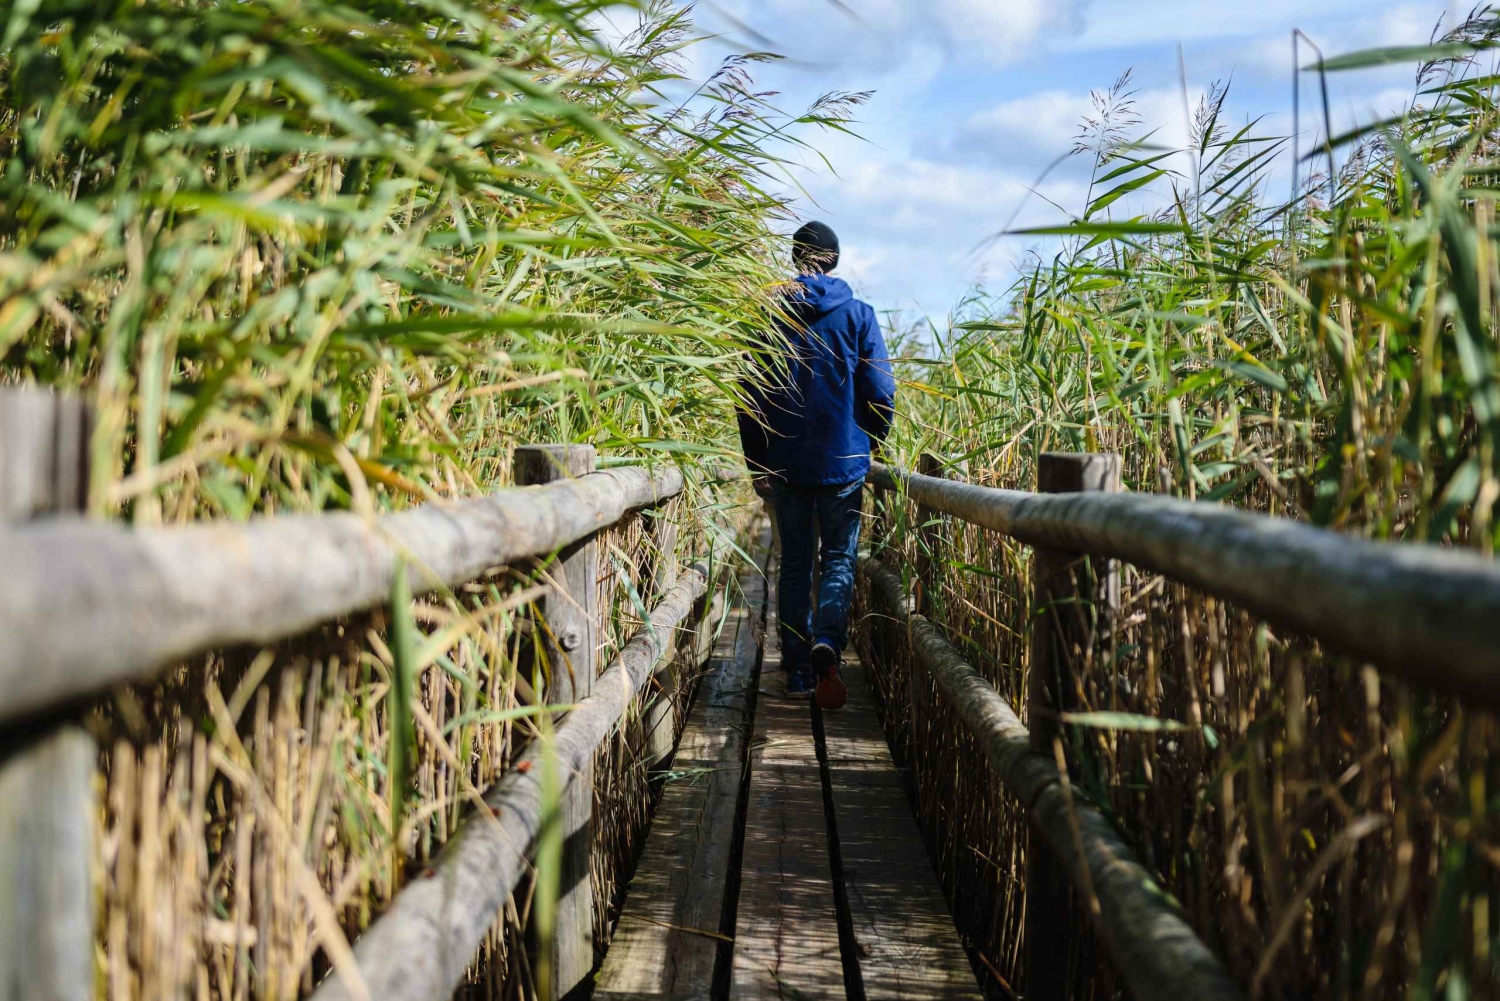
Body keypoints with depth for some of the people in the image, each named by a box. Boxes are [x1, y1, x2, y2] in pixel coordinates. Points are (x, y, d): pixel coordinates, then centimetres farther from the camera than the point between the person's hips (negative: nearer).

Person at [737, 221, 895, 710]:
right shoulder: (857, 315, -2)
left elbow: (749, 395, 1)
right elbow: (881, 391, -2)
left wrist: (757, 463, 8)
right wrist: (872, 444, 14)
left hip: (786, 463, 1)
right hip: (843, 462, -1)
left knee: (794, 564, 11)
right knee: (838, 559, 5)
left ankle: (797, 669, 12)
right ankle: (827, 643, -21)